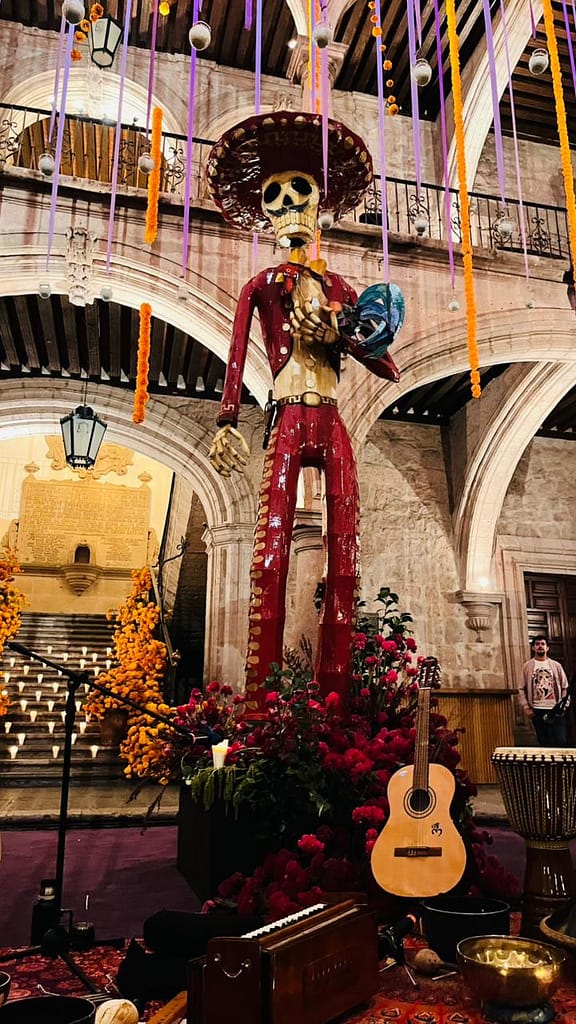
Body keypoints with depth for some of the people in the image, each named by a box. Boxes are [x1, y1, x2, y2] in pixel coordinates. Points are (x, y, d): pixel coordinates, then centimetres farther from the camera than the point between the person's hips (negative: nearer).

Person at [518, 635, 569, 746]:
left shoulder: (556, 665, 7)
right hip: (537, 710, 0)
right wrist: (526, 707, -6)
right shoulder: (528, 666, 5)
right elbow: (522, 689, 3)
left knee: (561, 741, -5)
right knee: (544, 743, 6)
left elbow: (565, 688, 7)